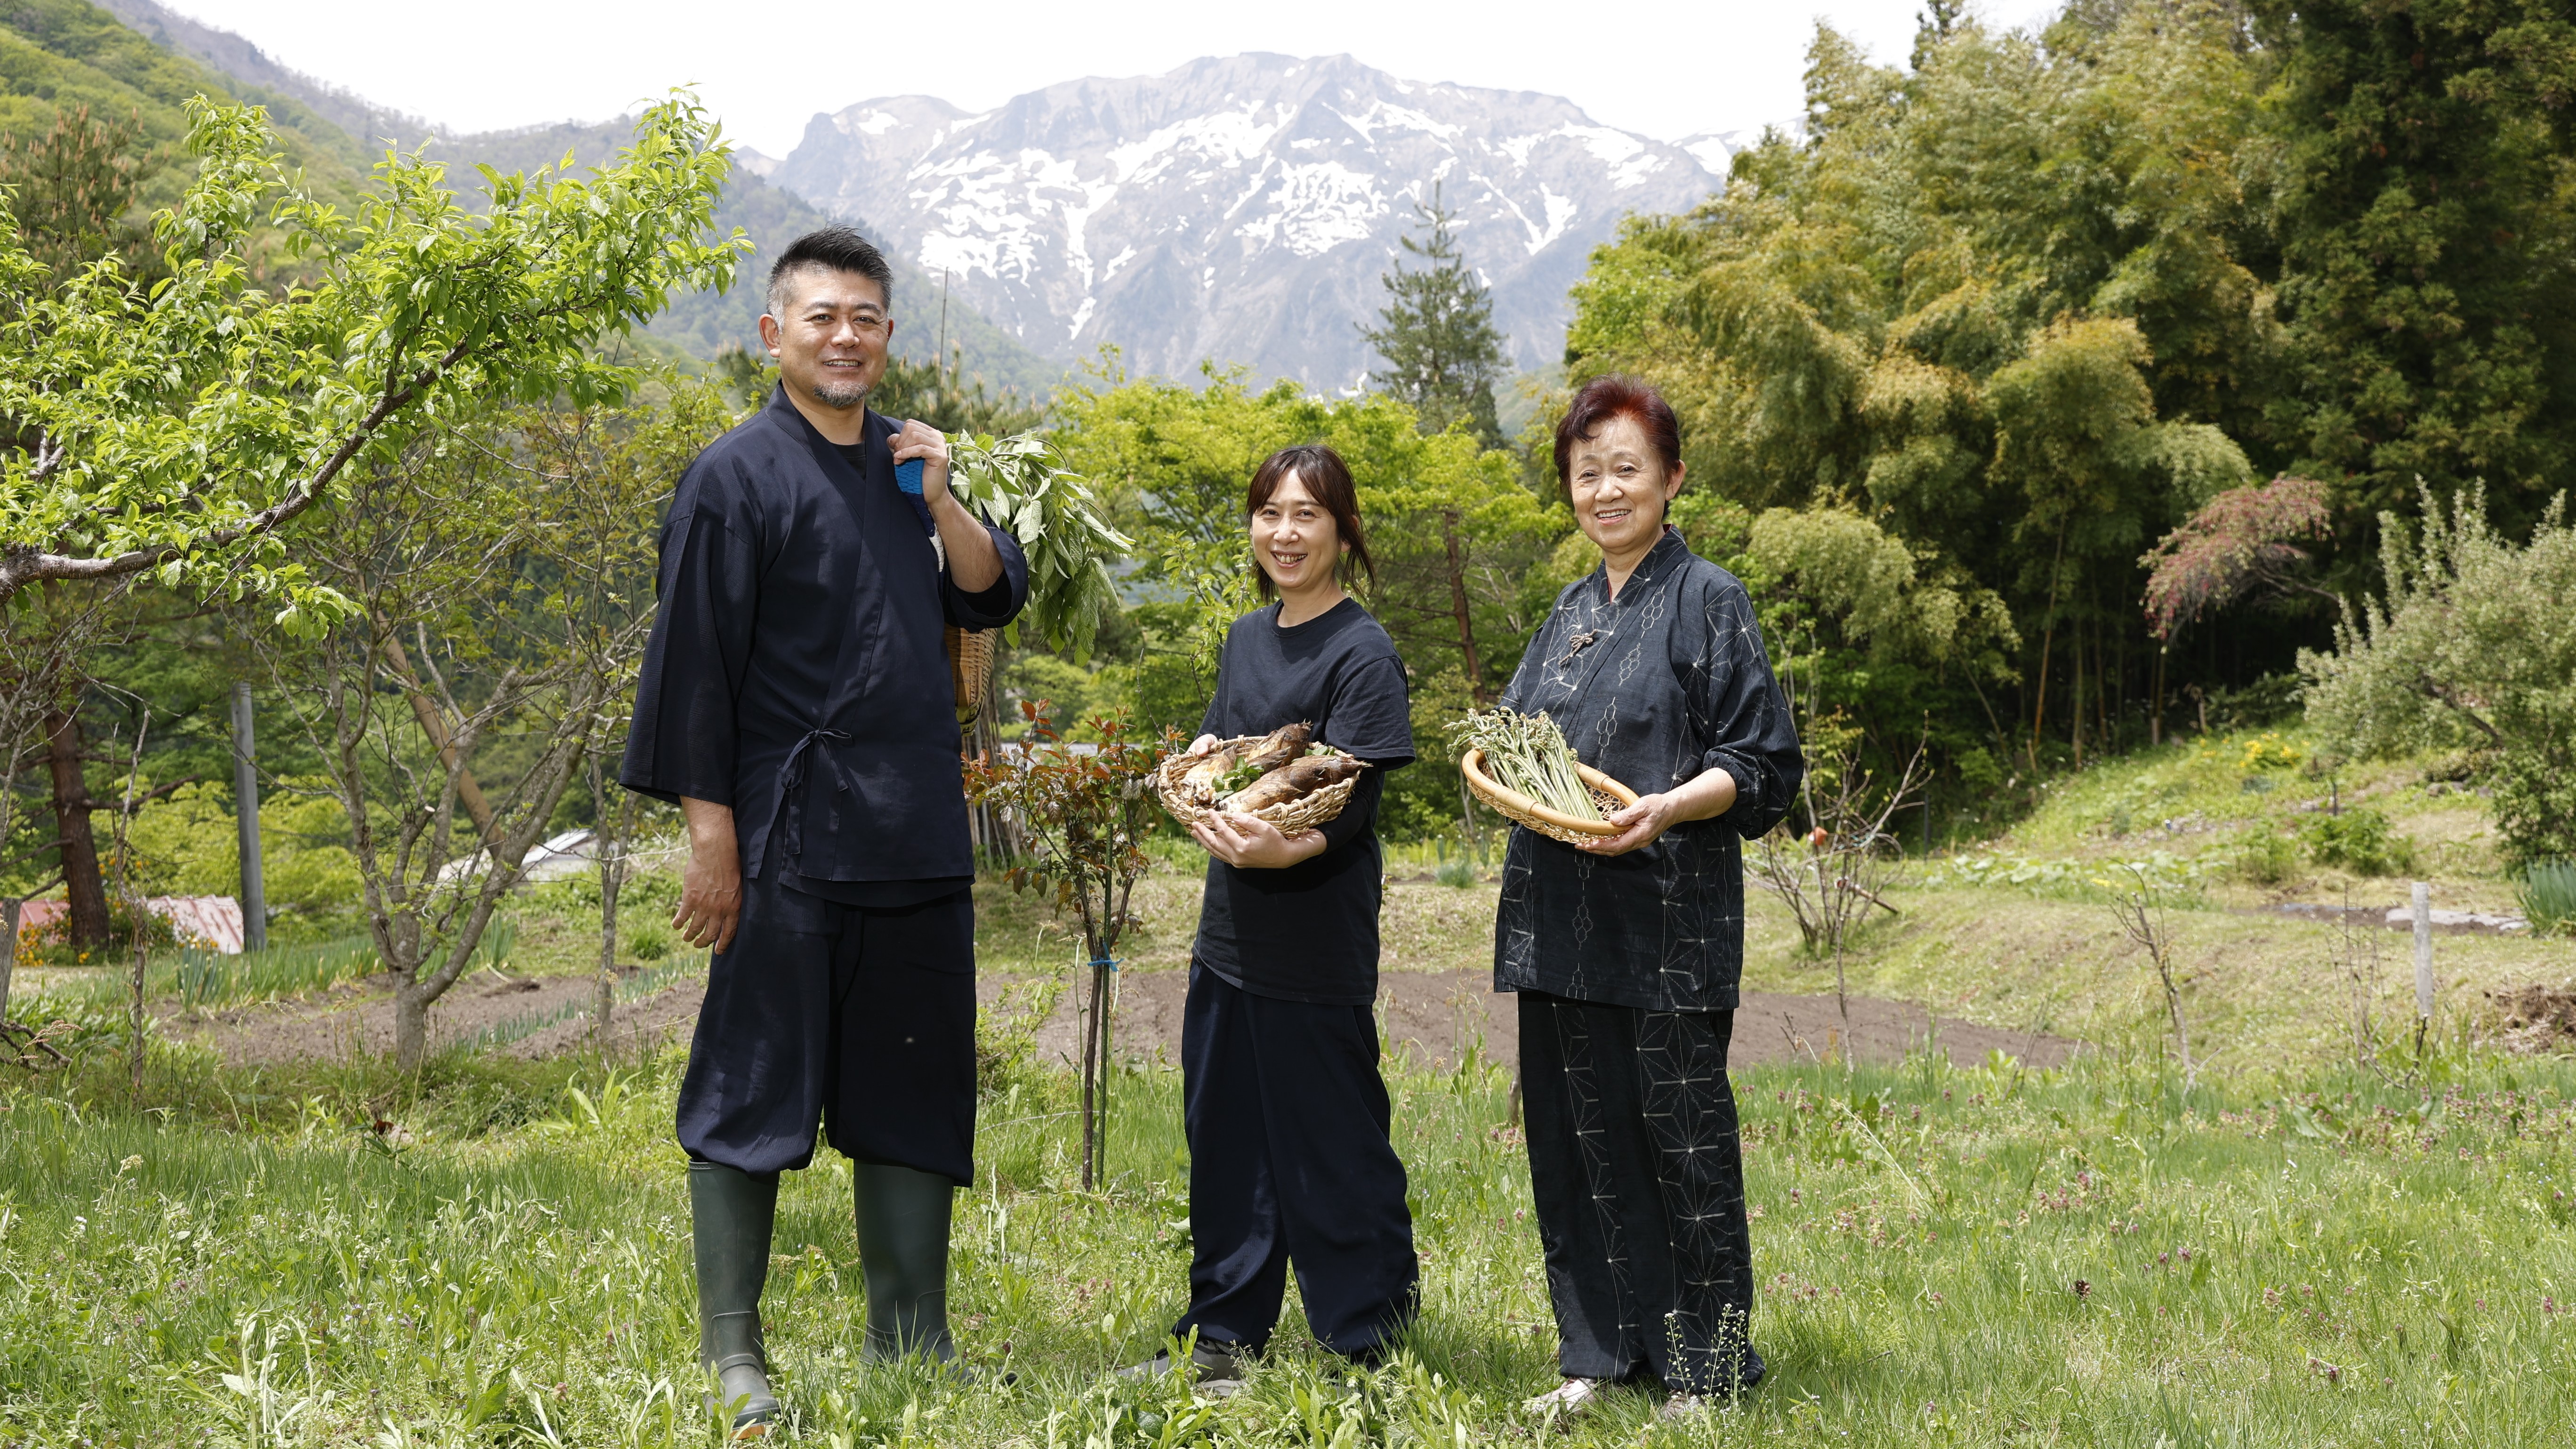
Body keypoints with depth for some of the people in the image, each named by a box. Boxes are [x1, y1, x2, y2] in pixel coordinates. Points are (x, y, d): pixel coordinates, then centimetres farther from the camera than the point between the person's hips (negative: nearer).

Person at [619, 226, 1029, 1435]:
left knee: (913, 1098, 11)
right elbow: (695, 666, -9)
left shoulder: (907, 462, 14)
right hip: (792, 842, -6)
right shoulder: (737, 476, -6)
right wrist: (710, 836, -13)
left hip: (917, 839, 7)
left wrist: (940, 500, -3)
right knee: (753, 1095, 0)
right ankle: (730, 1356, 11)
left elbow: (993, 597, 13)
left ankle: (911, 1344, 22)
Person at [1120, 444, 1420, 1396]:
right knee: (1225, 1133, 14)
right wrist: (1203, 761, -5)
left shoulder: (1363, 652, -10)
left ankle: (1367, 1341, 16)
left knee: (1330, 1146, 0)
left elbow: (1352, 801, -18)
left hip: (1317, 949, -7)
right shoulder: (1246, 639, 13)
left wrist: (1285, 848, -37)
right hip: (1229, 934, 8)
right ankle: (1222, 1339, 26)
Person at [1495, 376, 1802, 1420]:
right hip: (1564, 912, 6)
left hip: (1670, 914, -6)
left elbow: (1762, 766, -7)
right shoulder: (1570, 613, 16)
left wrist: (1666, 809, -22)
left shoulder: (1708, 600, -3)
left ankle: (1705, 1365, 11)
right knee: (1582, 1129, 9)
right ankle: (1601, 1351, 20)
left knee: (1682, 1136, -1)